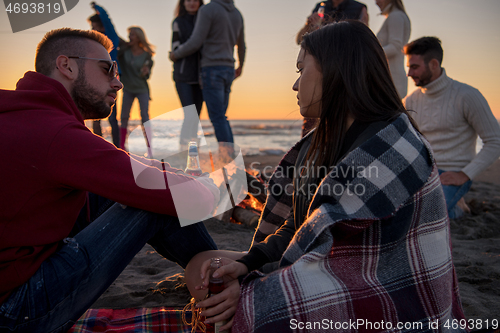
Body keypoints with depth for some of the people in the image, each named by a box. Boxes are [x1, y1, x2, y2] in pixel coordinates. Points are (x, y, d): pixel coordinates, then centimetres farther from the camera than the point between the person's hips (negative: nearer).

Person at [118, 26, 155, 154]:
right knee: (124, 117, 4)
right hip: (127, 89, 3)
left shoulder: (146, 55, -5)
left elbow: (147, 75, -3)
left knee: (145, 117, -10)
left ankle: (150, 148, -8)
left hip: (142, 89, -2)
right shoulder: (124, 50, -1)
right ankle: (121, 146, 14)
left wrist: (146, 72, -23)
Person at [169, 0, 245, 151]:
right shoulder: (237, 13, 14)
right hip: (228, 70, 7)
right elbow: (242, 46, 24)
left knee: (217, 117, -8)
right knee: (221, 117, 12)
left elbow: (195, 43, -14)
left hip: (212, 70, -7)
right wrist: (241, 66, 41)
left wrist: (176, 54, 4)